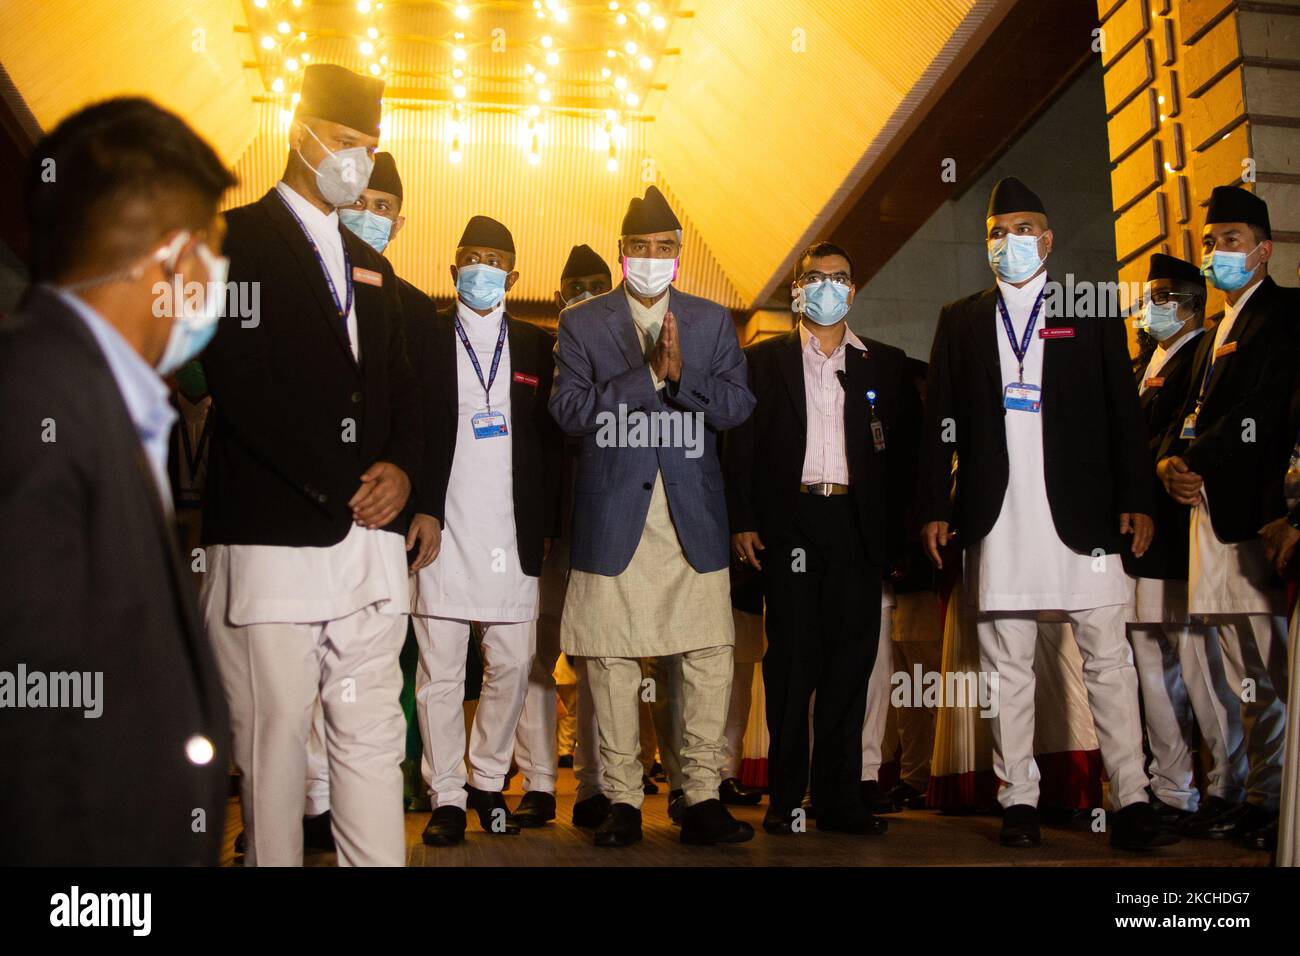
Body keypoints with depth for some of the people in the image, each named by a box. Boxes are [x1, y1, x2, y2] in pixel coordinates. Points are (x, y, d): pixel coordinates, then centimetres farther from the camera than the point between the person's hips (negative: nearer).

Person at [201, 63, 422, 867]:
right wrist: (341, 489, -10)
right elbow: (240, 382, -10)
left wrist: (400, 470, -1)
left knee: (374, 733, 5)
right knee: (276, 731, -1)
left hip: (370, 534, 6)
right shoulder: (234, 239, 1)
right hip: (275, 534, -5)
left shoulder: (371, 267, 22)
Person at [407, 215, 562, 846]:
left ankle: (487, 782, 21)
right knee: (439, 671, 0)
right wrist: (418, 511, -7)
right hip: (441, 528, -2)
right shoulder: (425, 341, 7)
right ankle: (447, 796, 10)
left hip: (512, 534, 2)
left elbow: (551, 440, 10)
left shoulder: (535, 346, 13)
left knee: (512, 666, 4)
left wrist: (547, 526, 4)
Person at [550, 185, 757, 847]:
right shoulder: (581, 322, 8)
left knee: (711, 656, -3)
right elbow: (568, 409, -5)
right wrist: (648, 374, -12)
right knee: (611, 660, 1)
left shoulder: (711, 320, 13)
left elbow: (738, 406, 4)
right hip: (613, 515, -1)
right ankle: (622, 801, 12)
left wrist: (681, 376, -13)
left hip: (693, 518, 1)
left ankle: (701, 799, 7)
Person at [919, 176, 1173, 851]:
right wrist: (934, 507, 2)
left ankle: (1130, 802, 4)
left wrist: (1136, 501, 0)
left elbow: (1124, 414, 7)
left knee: (1110, 662, -2)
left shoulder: (1091, 314, 10)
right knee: (1007, 667, 5)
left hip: (1082, 516, -1)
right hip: (996, 520, 1)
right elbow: (940, 421, 9)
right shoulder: (960, 320, 13)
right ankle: (1018, 801, 11)